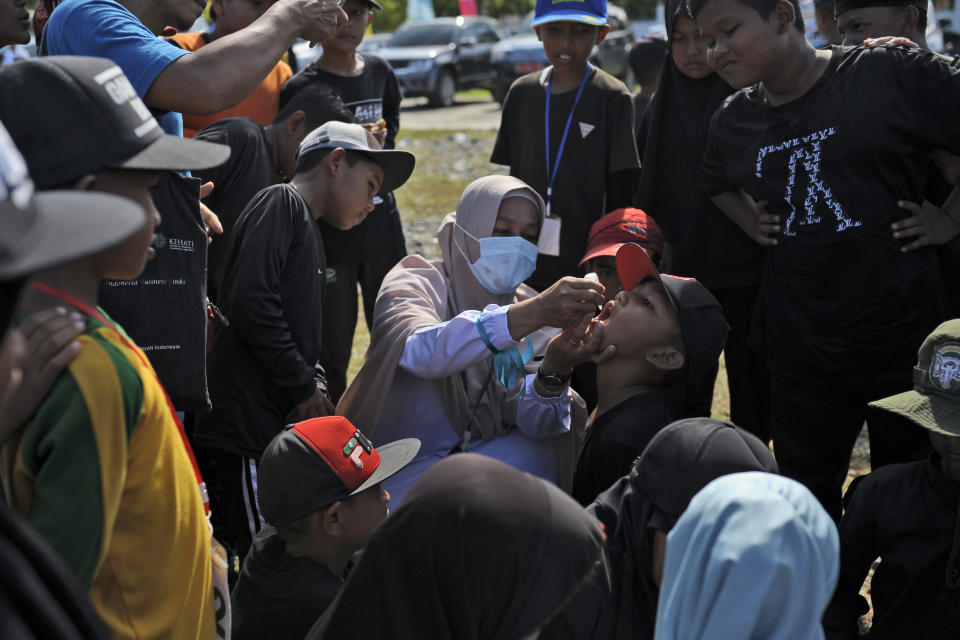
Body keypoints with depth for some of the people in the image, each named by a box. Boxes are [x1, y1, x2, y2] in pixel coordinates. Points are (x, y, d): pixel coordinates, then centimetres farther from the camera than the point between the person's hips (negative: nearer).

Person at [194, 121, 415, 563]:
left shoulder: (307, 230, 25)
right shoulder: (281, 203, -4)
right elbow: (250, 300, -19)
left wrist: (316, 389, 3)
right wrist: (304, 389, -12)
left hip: (278, 423, 10)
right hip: (244, 422, -10)